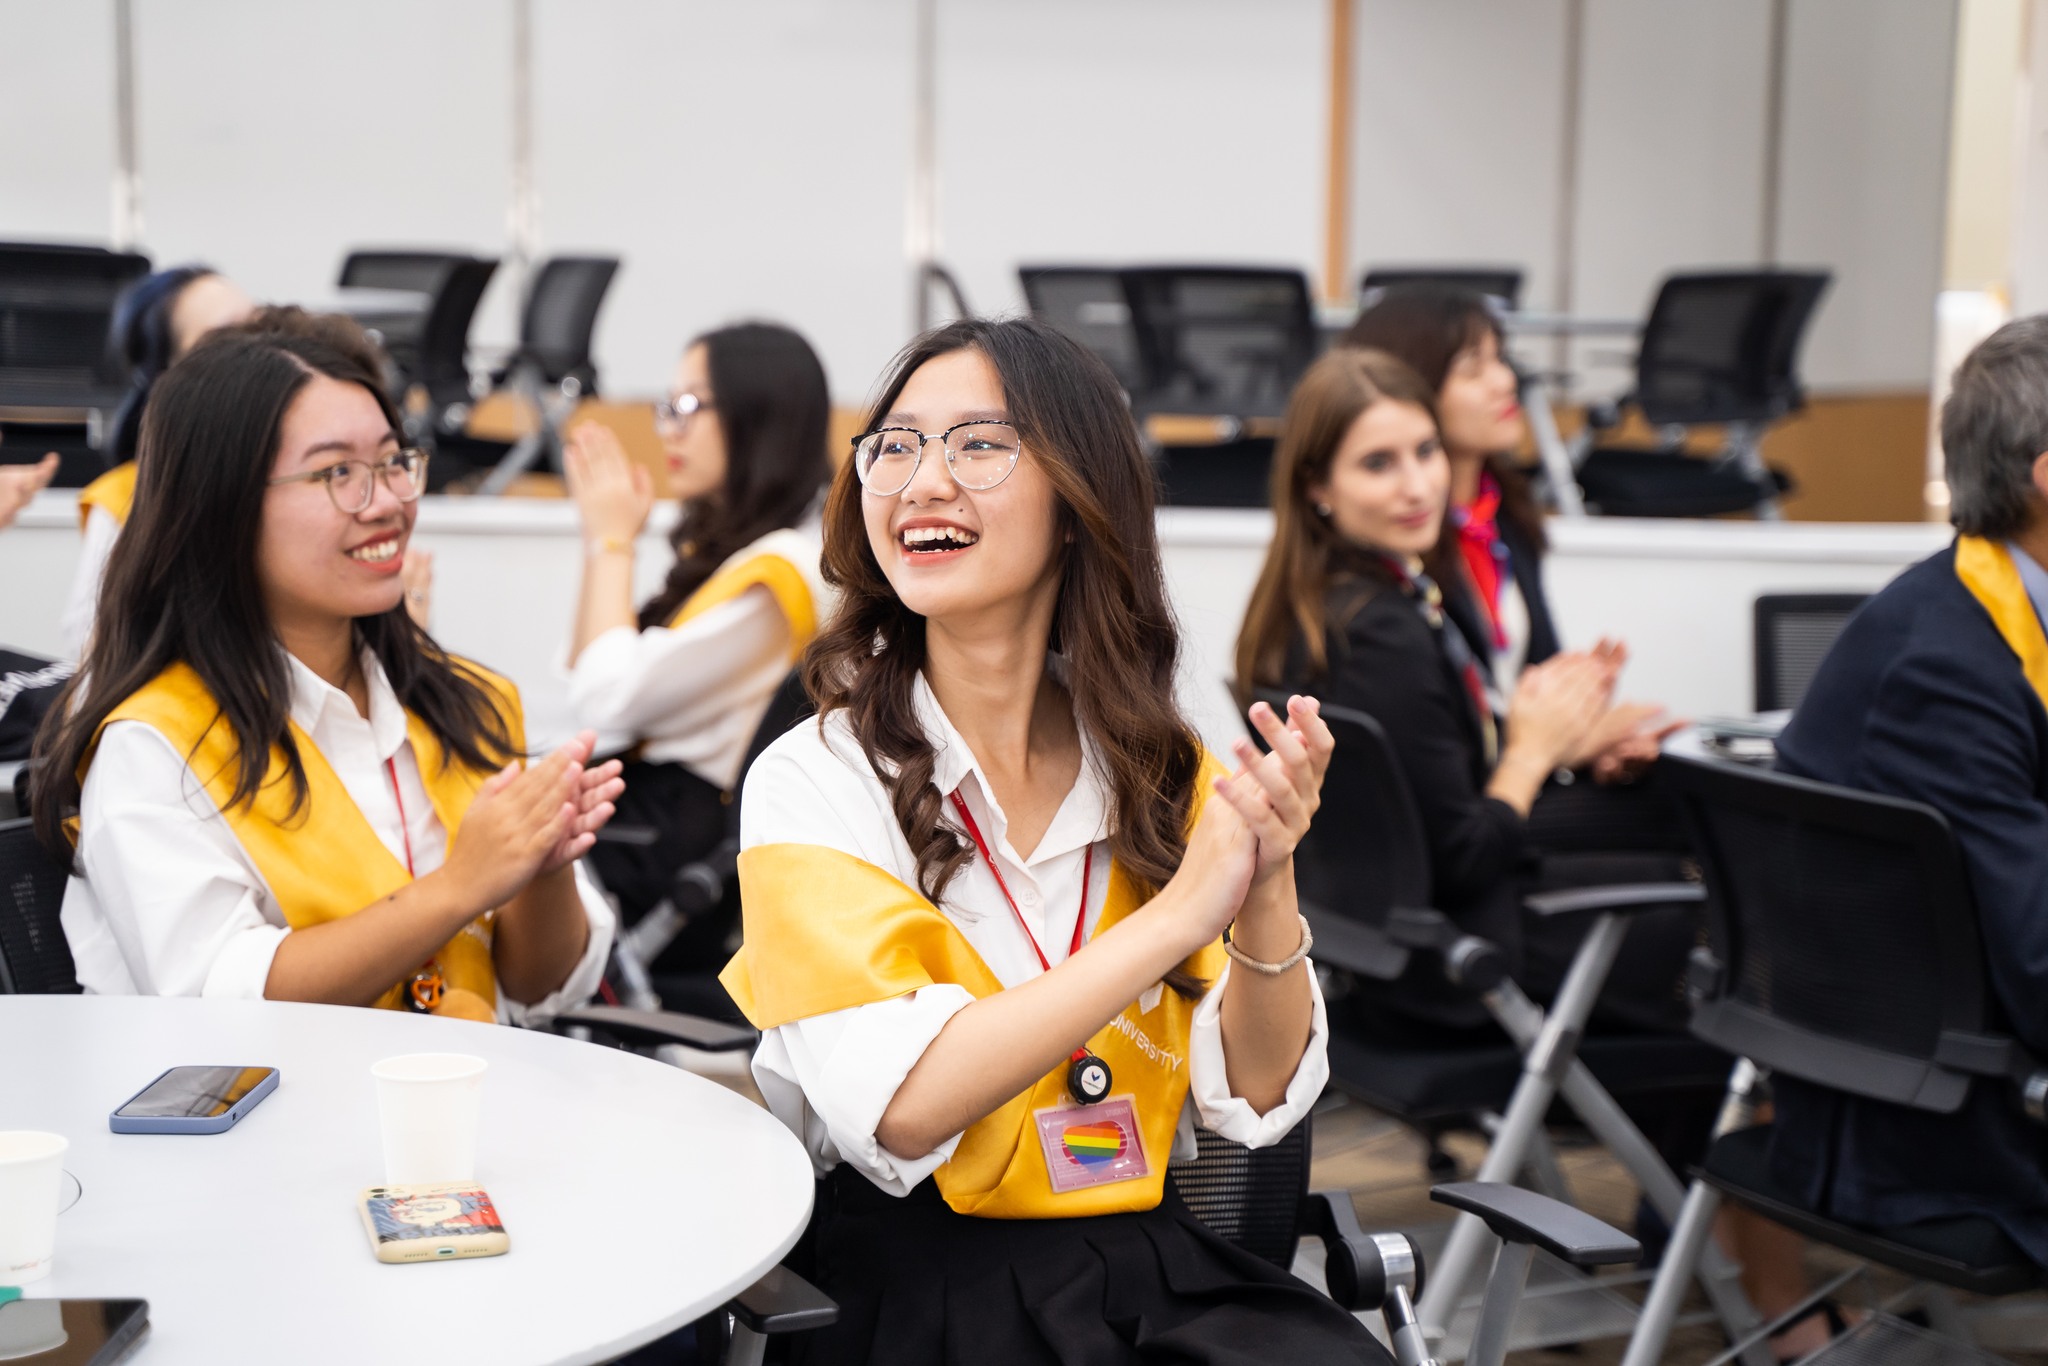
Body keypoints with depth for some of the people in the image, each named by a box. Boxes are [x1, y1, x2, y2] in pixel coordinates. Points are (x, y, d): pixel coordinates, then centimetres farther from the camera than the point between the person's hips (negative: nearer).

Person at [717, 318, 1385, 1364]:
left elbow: (1258, 1101, 3)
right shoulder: (814, 780, -7)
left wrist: (1268, 893, -16)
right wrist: (1181, 907, -21)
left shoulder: (1162, 769, 6)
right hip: (917, 1274, -3)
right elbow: (898, 1111, -20)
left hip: (1158, 1260, 3)